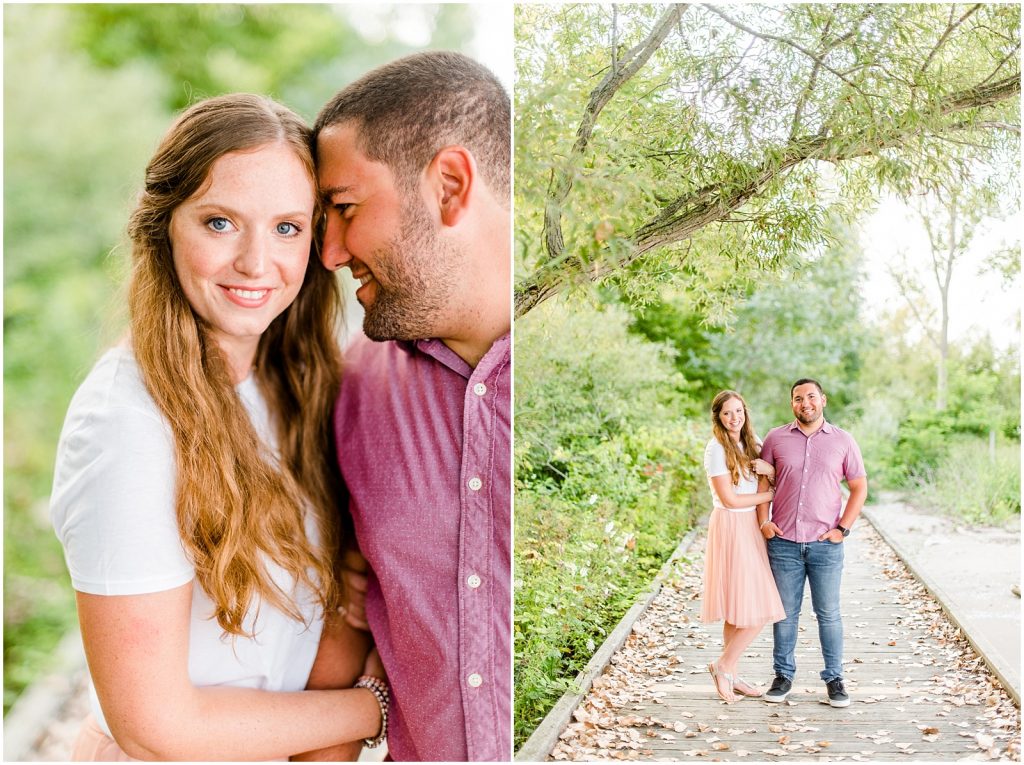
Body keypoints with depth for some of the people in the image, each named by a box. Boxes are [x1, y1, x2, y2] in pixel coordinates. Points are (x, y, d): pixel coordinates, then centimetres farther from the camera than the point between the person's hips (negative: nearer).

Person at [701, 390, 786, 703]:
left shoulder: (751, 443, 10)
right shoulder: (716, 448, -13)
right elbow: (730, 500, -15)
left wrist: (769, 469, -13)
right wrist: (770, 494, -7)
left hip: (750, 527, 8)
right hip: (731, 527, -7)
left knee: (738, 609, 11)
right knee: (757, 609, -9)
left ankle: (729, 674, 19)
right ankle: (724, 665, 6)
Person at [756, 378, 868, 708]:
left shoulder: (842, 440, 3)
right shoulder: (776, 438, 4)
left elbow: (859, 488, 6)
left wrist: (843, 528, -3)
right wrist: (763, 521, -3)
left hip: (825, 544, -1)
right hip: (783, 542, 1)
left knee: (829, 614, 5)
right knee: (785, 613, 9)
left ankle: (834, 679, 16)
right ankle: (783, 675, 21)